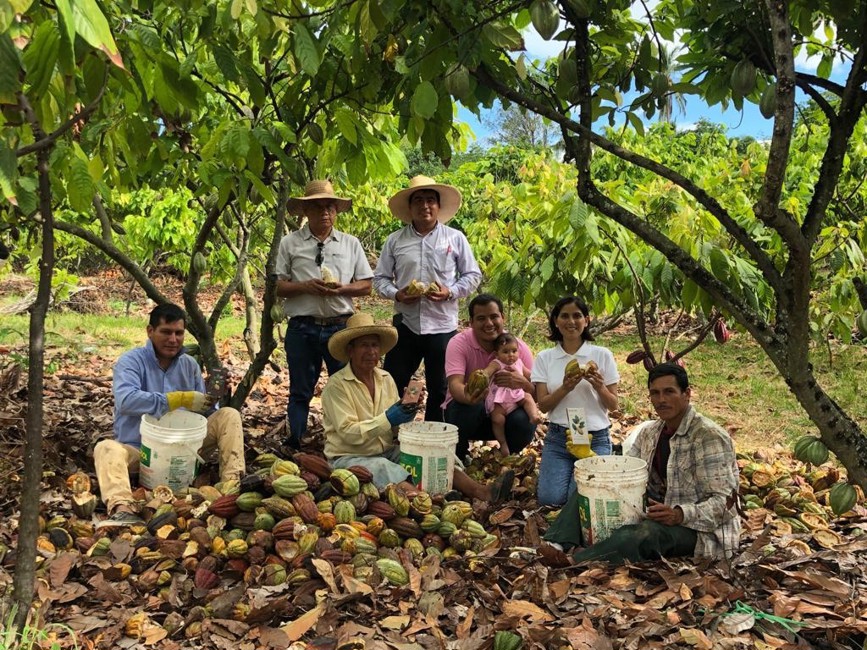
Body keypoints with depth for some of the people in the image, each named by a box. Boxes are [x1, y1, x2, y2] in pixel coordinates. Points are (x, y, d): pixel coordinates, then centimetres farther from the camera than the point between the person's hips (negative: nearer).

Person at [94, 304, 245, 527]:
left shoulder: (189, 365, 9)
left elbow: (205, 410, 9)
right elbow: (126, 400, -26)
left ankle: (232, 483, -27)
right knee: (106, 448, -33)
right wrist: (180, 399, -30)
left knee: (228, 415, -11)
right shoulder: (131, 361, -6)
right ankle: (123, 507, -57)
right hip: (139, 450, -4)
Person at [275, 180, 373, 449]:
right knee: (300, 392, 8)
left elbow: (366, 285, 9)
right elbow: (276, 286, 2)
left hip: (341, 327, 1)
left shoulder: (351, 244, 10)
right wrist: (305, 287, -14)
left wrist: (342, 289, -10)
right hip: (302, 328, -1)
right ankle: (295, 445, 19)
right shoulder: (290, 243, 6)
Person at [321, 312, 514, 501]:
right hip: (349, 457, -6)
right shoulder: (337, 384, -10)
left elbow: (395, 429, 9)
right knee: (383, 468, -35)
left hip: (386, 452, 6)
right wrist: (387, 419, -27)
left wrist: (407, 413, -13)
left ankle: (481, 492, -32)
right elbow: (348, 433, -18)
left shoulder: (386, 378, 8)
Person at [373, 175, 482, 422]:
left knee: (439, 390, 9)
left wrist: (450, 292, -11)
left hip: (443, 326, 0)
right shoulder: (395, 240, 5)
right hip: (405, 324, 1)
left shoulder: (455, 238, 3)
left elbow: (473, 275, 6)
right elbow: (380, 278, 9)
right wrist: (396, 294, -11)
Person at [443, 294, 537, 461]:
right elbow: (455, 385, -29)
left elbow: (536, 395, -9)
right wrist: (468, 397, -54)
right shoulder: (459, 343, -14)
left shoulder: (519, 347, -8)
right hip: (466, 407, -2)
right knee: (471, 408, -36)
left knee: (525, 421, -29)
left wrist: (522, 383, -34)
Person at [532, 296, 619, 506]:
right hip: (557, 438, 2)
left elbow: (613, 405, 1)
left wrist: (599, 387, -20)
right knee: (550, 498, -14)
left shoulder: (602, 355, -2)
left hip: (595, 438, -1)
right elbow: (543, 405, -3)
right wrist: (565, 388, -21)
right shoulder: (545, 358, 2)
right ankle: (566, 470, 19)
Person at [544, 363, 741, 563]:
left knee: (645, 533, -39)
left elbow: (725, 501, -19)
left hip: (698, 526, -8)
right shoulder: (650, 433, 10)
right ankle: (556, 546, -21)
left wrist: (679, 515, -35)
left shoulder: (709, 437, -15)